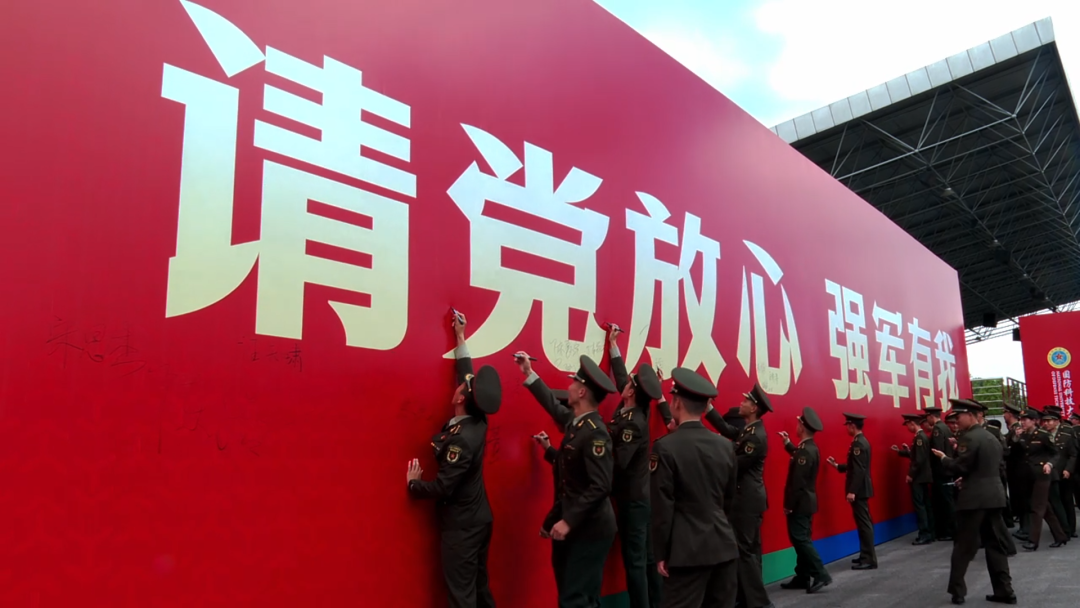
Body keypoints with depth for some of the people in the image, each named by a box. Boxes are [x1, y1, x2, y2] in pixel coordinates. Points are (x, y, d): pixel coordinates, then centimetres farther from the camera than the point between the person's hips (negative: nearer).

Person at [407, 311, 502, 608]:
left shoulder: (461, 438, -25)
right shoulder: (477, 422, -2)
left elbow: (441, 488, -23)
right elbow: (467, 375, 9)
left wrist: (413, 483, -4)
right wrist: (460, 337, 17)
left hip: (461, 525, -8)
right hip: (478, 519, 9)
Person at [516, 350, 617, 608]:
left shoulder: (595, 433, -21)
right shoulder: (575, 421, 4)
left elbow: (600, 486, -25)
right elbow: (553, 405, 24)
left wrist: (568, 521, -23)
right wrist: (529, 373, 28)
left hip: (590, 528, -9)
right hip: (576, 526, 9)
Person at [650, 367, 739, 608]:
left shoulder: (666, 446, -12)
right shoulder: (726, 446, 5)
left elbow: (662, 506, -11)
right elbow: (730, 499, 14)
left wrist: (662, 553, -4)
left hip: (688, 550, -6)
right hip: (724, 545, 6)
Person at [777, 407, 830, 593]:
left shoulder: (805, 451, -23)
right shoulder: (810, 448, 7)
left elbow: (798, 481, -24)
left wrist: (789, 505, -18)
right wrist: (788, 444, 23)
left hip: (800, 504, -10)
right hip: (806, 502, 10)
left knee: (800, 539, -5)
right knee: (802, 539, 12)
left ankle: (821, 575, -3)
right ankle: (802, 578, 17)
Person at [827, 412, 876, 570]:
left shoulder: (858, 443, -19)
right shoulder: (861, 441, 13)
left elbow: (858, 470, -24)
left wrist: (852, 491, -24)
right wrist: (837, 466, 25)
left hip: (859, 490, -10)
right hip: (861, 489, 10)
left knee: (863, 523, -6)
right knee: (864, 522, 14)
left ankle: (869, 560, -1)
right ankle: (866, 555, 22)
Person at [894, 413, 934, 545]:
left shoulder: (920, 437, -18)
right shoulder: (923, 436, 13)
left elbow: (919, 459, -23)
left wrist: (911, 475, -17)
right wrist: (900, 451, 22)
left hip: (918, 477, -10)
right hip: (923, 477, 10)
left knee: (919, 505, -7)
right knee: (925, 505, 12)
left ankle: (924, 535, -5)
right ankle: (929, 533, 16)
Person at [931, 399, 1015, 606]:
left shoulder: (969, 438, -14)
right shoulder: (992, 438, 14)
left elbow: (959, 468, -18)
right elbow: (998, 468, 21)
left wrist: (943, 458, 0)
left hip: (974, 498, -8)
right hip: (994, 495, 8)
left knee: (964, 546, 0)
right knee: (995, 544, 13)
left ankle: (957, 591, 6)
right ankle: (1004, 591, 14)